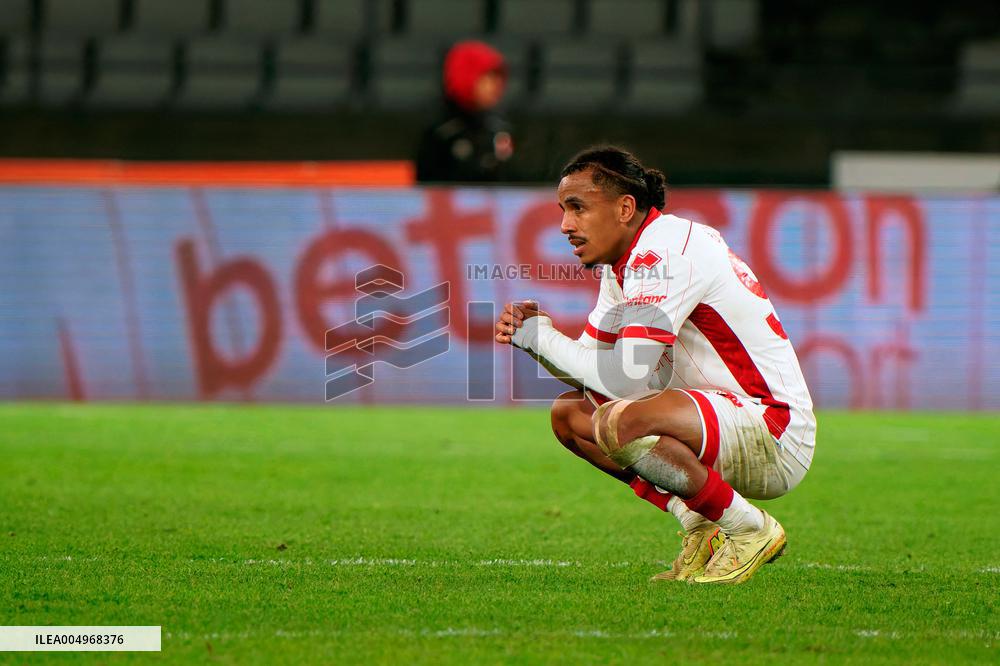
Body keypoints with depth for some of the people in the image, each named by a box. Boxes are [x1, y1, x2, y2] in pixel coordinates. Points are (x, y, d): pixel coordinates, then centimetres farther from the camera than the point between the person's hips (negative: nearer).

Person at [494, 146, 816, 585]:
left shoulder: (663, 252, -19)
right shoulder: (623, 261, 12)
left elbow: (630, 378, -25)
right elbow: (590, 368, 15)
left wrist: (542, 337, -14)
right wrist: (531, 336, -4)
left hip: (778, 437, -10)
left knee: (620, 422, -32)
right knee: (570, 413, 9)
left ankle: (751, 530, -13)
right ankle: (698, 530, 3)